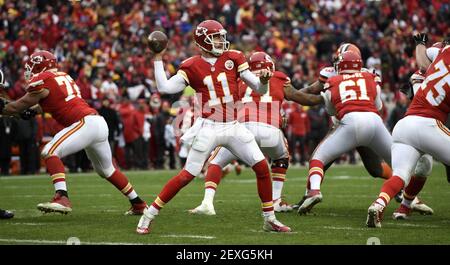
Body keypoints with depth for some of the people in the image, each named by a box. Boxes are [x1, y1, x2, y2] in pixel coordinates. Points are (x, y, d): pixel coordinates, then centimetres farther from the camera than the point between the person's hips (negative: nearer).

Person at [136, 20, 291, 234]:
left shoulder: (233, 59, 6)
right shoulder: (192, 66, 0)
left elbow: (260, 89, 7)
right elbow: (165, 88, -7)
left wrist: (264, 80, -16)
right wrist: (158, 59, -7)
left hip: (233, 127, 4)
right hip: (208, 128, -4)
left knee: (262, 167, -3)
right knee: (188, 175, -6)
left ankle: (269, 219, 10)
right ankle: (149, 214, 4)